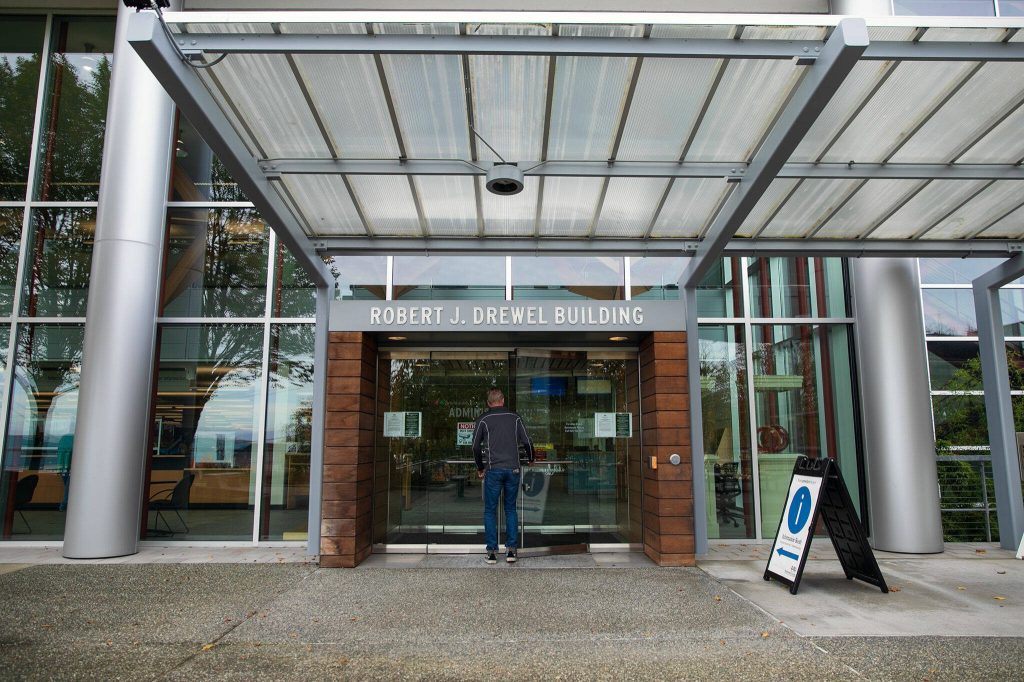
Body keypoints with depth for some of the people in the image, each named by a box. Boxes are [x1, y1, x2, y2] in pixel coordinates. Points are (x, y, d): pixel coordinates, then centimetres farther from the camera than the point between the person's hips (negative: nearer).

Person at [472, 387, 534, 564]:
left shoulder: (483, 420, 3)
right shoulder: (515, 418, 7)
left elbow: (476, 446, 4)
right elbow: (527, 441, 5)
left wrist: (480, 468, 18)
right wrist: (531, 459, 23)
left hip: (493, 470, -2)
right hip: (513, 469, 2)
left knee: (490, 511, 6)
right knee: (511, 509, 12)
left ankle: (492, 551, 4)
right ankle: (511, 549, 8)